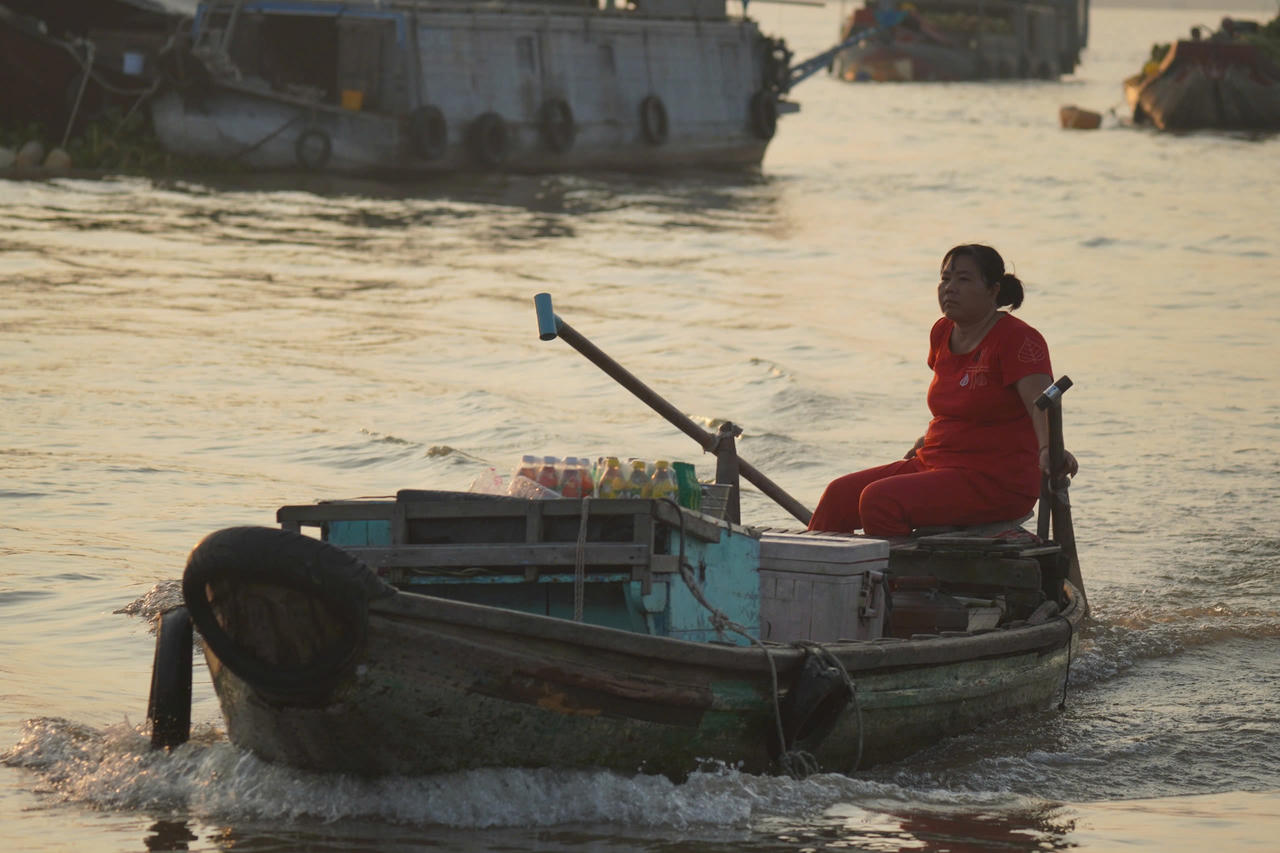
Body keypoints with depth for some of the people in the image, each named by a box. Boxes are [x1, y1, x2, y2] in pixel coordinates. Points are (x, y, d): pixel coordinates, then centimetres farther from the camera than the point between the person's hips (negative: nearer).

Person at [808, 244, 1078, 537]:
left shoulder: (1016, 338, -14)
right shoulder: (943, 333, 10)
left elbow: (1040, 401, -29)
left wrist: (1049, 449, -46)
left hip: (995, 482, -9)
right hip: (936, 466, 9)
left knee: (880, 500, -27)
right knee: (840, 494, 1)